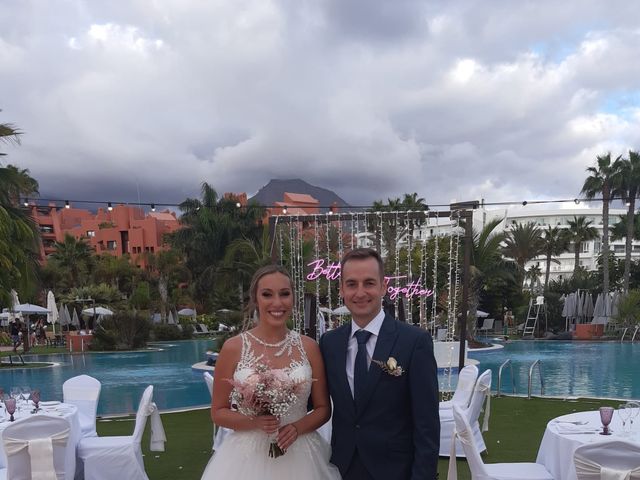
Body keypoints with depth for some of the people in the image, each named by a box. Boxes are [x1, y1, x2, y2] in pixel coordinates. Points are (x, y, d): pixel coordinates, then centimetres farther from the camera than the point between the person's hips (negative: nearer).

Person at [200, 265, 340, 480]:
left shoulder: (308, 347, -3)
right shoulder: (233, 347, -7)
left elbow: (323, 408, 4)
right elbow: (218, 412, -1)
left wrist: (296, 427, -13)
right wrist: (254, 421, -17)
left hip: (299, 456, 1)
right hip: (247, 457, -1)